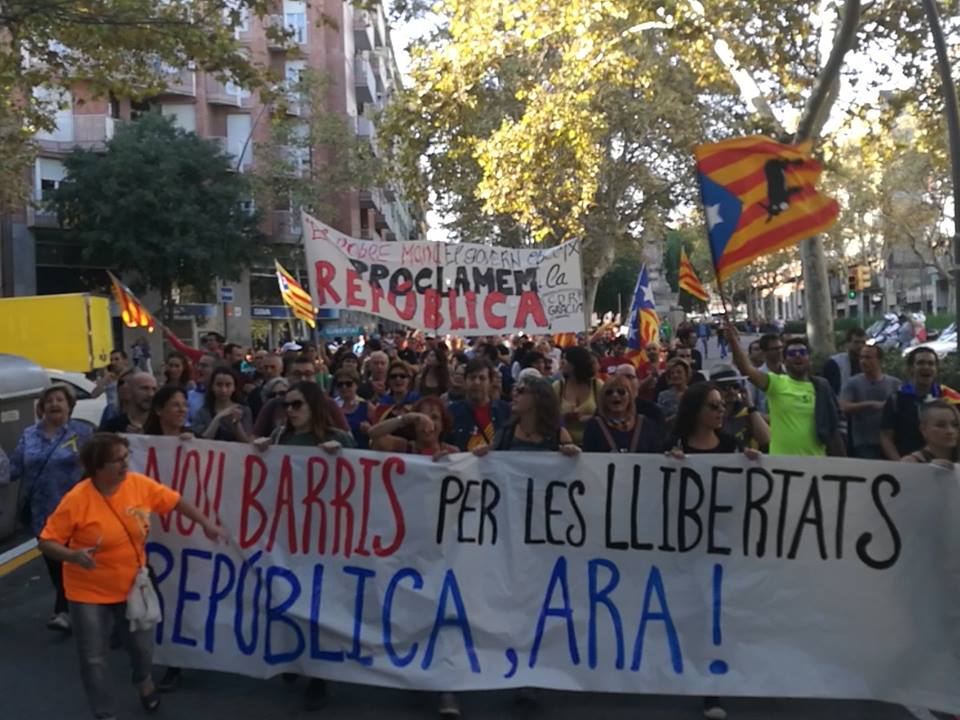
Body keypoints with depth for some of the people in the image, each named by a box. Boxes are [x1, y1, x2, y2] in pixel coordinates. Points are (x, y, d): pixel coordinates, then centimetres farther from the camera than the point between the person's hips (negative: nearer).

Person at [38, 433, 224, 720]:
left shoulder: (139, 484, -14)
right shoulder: (77, 500, -25)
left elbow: (175, 500, 1)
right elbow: (46, 542, -17)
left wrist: (205, 523, 2)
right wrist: (73, 555, -35)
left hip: (132, 585, 4)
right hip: (90, 591, -3)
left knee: (142, 646, 18)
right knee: (93, 659, 5)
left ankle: (143, 680, 53)